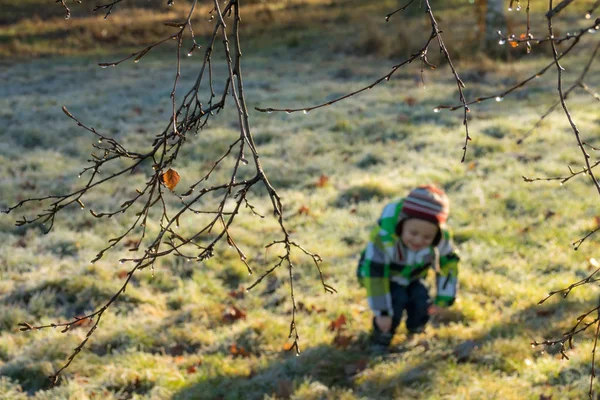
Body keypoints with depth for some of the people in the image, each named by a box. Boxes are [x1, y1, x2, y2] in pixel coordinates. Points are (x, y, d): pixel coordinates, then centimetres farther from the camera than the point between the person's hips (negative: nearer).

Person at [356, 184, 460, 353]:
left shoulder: (441, 238, -27)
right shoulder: (383, 237, -41)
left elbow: (449, 263, -7)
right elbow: (374, 274, -34)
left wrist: (443, 299, -11)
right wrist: (382, 312, -28)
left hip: (413, 277, 4)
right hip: (386, 277, -4)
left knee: (421, 300, -19)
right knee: (397, 299, -28)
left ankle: (416, 329, 13)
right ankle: (382, 334, -3)